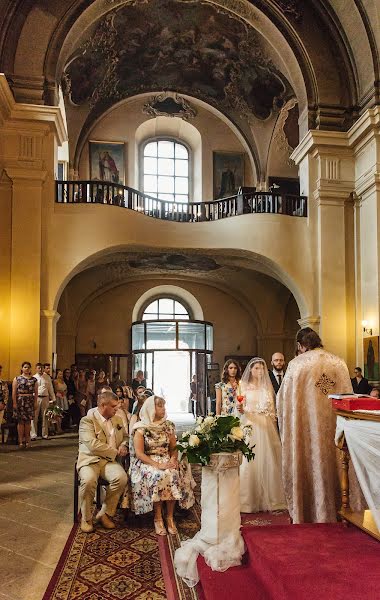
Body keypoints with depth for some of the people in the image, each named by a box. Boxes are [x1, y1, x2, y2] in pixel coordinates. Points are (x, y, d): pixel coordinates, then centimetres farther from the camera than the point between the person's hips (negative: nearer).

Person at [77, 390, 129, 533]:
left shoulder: (117, 420, 15)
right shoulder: (87, 420, -6)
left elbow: (125, 437, 29)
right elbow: (93, 445, -18)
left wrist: (123, 446, 4)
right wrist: (115, 451, -12)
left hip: (109, 460, 5)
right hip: (90, 459, -4)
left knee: (122, 477, -26)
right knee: (88, 480, -35)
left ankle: (105, 513, -4)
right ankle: (86, 518, -9)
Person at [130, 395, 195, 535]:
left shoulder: (168, 425, 12)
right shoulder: (141, 428, -2)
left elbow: (174, 448, 12)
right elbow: (139, 453, -9)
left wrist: (173, 459, -11)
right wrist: (157, 465, -21)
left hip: (166, 461, 4)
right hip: (146, 462, -3)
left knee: (175, 474, -28)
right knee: (158, 476, -34)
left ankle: (170, 517, -17)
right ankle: (158, 519, -21)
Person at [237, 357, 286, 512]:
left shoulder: (268, 386, 12)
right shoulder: (244, 386, 2)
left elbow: (272, 409, 14)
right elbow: (241, 409, 1)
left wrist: (274, 427, 6)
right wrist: (241, 409, -21)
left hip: (267, 427, 3)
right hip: (251, 426, -3)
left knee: (268, 460, 3)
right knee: (250, 461, -5)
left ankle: (268, 498, 14)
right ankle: (249, 500, 4)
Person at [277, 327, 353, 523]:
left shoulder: (296, 364, -7)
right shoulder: (339, 363, 0)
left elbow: (283, 398, -2)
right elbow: (348, 396, 2)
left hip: (304, 426, -2)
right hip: (333, 425, 2)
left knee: (305, 466, 9)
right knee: (330, 465, 14)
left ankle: (304, 515, 19)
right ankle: (331, 514, 25)